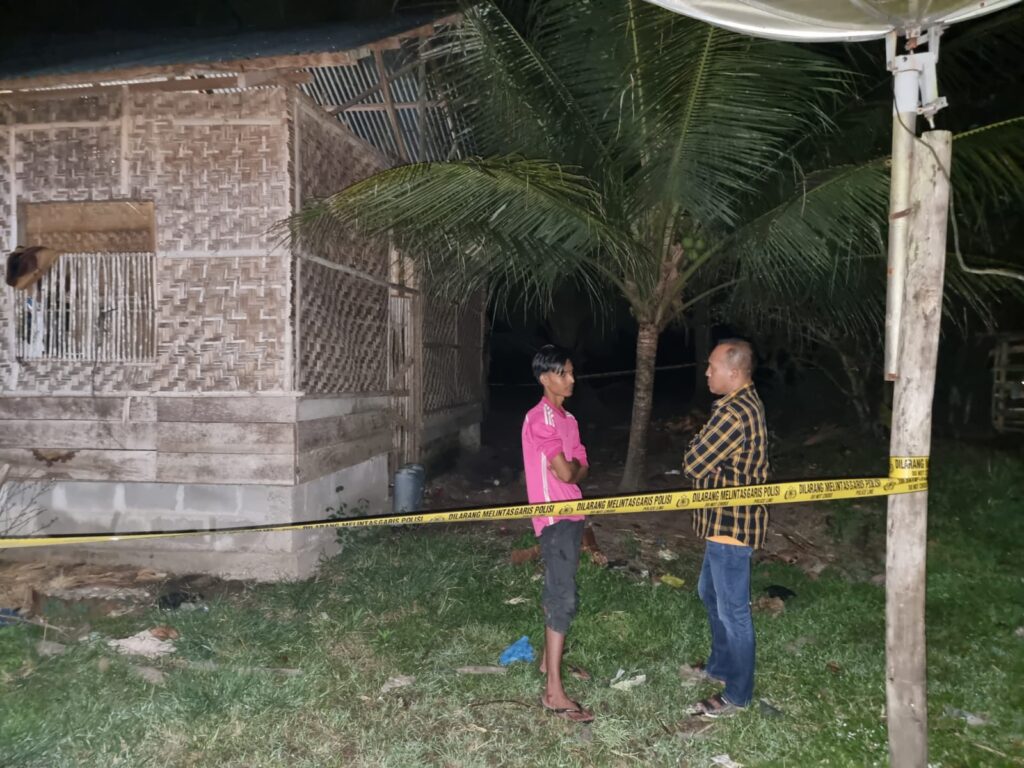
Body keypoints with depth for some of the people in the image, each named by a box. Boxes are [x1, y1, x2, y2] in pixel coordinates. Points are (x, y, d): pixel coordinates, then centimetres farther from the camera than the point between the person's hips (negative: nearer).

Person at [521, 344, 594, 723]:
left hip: (570, 514, 9)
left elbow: (582, 468, 10)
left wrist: (571, 467, -10)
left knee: (557, 589, 19)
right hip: (554, 517, -9)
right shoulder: (539, 417, -17)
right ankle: (554, 692, -8)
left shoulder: (568, 418, 13)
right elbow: (565, 473, -20)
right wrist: (572, 467, 0)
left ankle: (549, 659, 34)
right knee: (564, 597, -11)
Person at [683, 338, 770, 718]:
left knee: (732, 609, 3)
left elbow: (693, 464, -22)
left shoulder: (734, 414, -26)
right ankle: (720, 665, 42)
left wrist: (697, 444, -4)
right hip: (727, 519, 11)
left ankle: (737, 694, 17)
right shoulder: (746, 403, 9)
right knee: (710, 591, 25)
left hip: (730, 523, -11)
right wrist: (703, 446, -7)